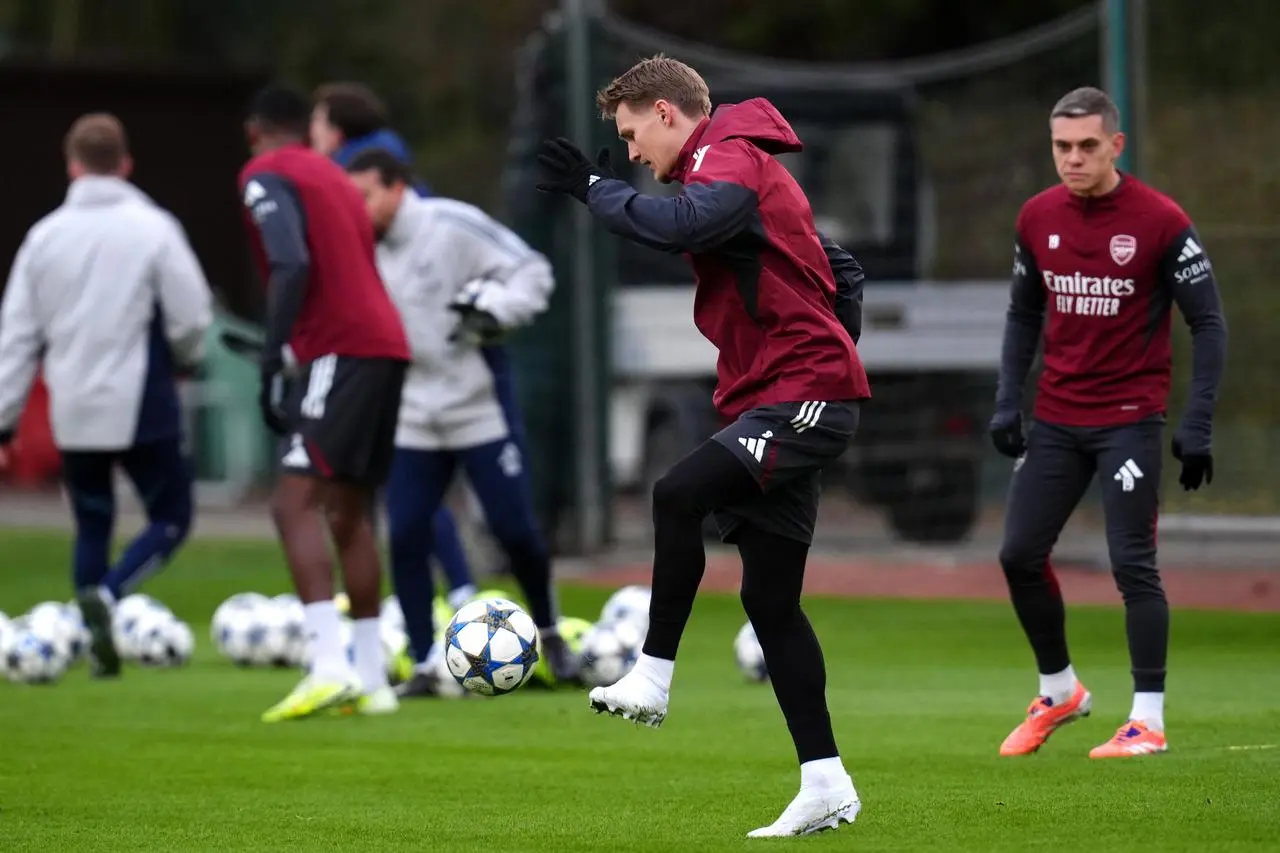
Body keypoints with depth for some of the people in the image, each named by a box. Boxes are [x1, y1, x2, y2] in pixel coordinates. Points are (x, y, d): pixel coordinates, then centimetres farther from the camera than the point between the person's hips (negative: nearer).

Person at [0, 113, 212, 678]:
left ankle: (100, 644, 12)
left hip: (73, 414, 3)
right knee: (171, 519, 8)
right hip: (142, 408, -3)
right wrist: (182, 361, 14)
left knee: (91, 527, 17)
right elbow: (191, 319, -9)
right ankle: (105, 595, -17)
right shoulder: (153, 229, -9)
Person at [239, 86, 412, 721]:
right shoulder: (334, 178, 25)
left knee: (296, 502, -15)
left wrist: (273, 360, -16)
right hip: (387, 343, 9)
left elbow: (292, 265, -15)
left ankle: (329, 665, -28)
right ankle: (371, 680, 16)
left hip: (339, 351, -9)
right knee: (348, 513, 15)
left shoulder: (265, 176, -1)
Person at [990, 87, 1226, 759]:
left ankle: (1148, 721, -1)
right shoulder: (1038, 218, 4)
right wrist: (1007, 401, 7)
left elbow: (1207, 323, -8)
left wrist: (1197, 425, -14)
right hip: (1055, 420, 5)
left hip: (1130, 420, -5)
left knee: (1131, 565, -9)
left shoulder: (1160, 221, -11)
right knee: (1019, 555, 5)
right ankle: (1059, 692, 24)